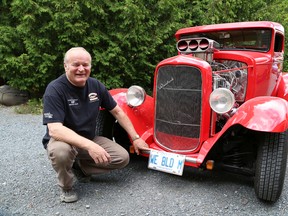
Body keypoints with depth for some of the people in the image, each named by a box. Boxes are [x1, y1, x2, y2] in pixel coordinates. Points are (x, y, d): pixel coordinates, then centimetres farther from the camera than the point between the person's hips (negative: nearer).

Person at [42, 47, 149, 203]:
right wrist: (89, 146, -45)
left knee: (123, 158, -10)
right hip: (63, 140, -5)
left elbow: (117, 111, 4)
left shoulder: (96, 85, -5)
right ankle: (66, 187, -7)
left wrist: (135, 138, 2)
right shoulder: (54, 89, -23)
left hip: (89, 140, 5)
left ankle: (78, 166, 7)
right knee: (60, 151, -39)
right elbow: (54, 129, -33)